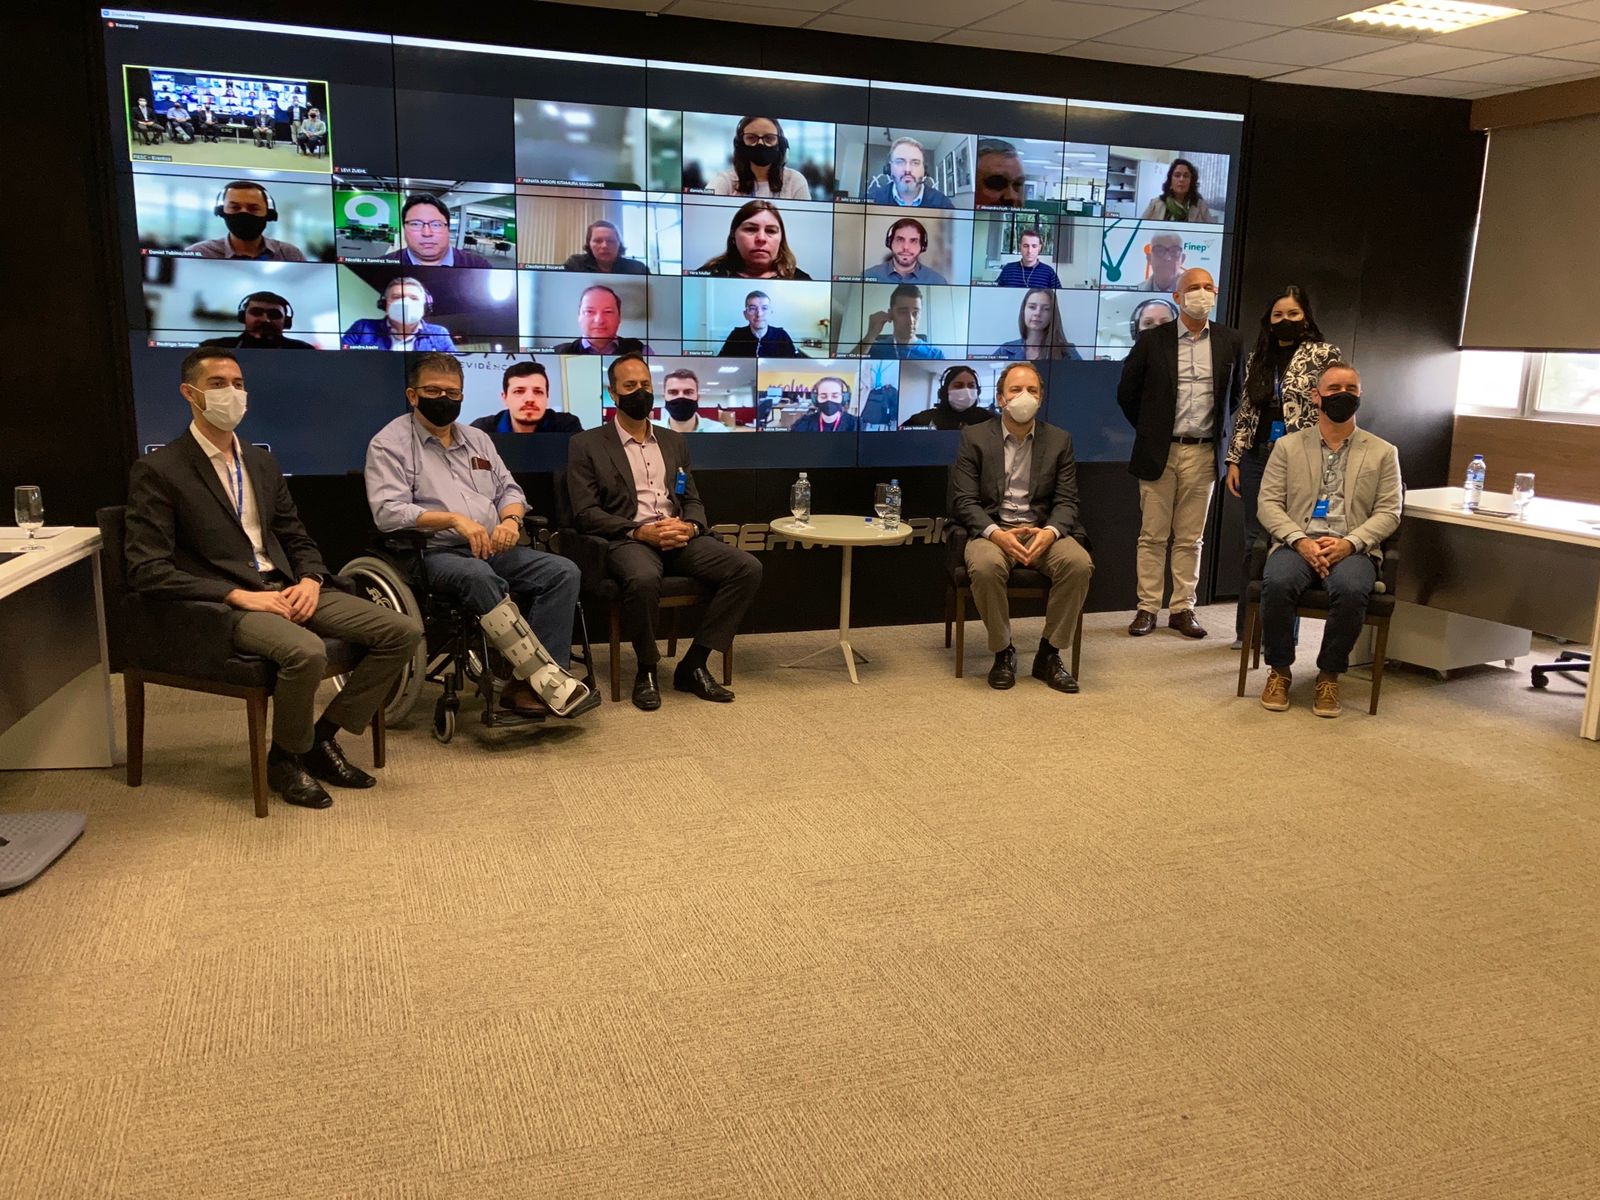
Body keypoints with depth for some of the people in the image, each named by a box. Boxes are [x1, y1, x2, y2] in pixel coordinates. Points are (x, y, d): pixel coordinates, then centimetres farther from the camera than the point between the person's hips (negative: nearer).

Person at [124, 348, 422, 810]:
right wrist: (240, 595, -18)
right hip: (224, 605, -7)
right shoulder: (158, 471, -3)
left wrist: (310, 581, -2)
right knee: (307, 650, -37)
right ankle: (285, 758, -6)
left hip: (288, 590, 7)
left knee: (403, 630, -10)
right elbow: (147, 571, -10)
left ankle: (324, 736, 4)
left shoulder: (261, 462, 18)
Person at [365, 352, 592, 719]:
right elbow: (388, 511, -10)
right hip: (435, 554, -6)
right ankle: (549, 679, -38)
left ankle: (529, 683, -26)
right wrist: (454, 519, -21)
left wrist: (510, 518, -4)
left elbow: (509, 490, 21)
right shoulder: (390, 443, 3)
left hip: (494, 550, 6)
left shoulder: (477, 438, 22)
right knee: (480, 577, -39)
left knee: (563, 571, -19)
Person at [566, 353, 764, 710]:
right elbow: (586, 513, -3)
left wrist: (689, 526, -6)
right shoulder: (586, 445, 7)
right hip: (627, 541, -5)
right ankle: (647, 670, -14)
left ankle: (693, 664, -11)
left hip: (680, 539, 5)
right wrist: (640, 531, -16)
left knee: (748, 568, -20)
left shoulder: (674, 442, 22)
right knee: (643, 579, -40)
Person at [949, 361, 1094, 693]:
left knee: (1079, 563, -28)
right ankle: (1003, 652, -13)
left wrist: (1049, 533, -19)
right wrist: (996, 534, -22)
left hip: (1043, 531, 2)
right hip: (992, 529, -2)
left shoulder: (1059, 440, 10)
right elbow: (964, 501, -4)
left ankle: (1049, 654, -11)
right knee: (985, 566, -36)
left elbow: (1066, 501, 4)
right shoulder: (974, 438, 4)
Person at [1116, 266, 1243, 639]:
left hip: (1203, 453, 1)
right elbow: (1127, 392, 8)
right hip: (1158, 453, -1)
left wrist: (1220, 431, 10)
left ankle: (1183, 608, 14)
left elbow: (1236, 394, 15)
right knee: (1153, 536, 3)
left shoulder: (1229, 341, 5)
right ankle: (1147, 608, 10)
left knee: (1190, 538, 7)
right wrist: (1149, 430, 9)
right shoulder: (1152, 340, 0)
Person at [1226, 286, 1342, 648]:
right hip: (1257, 458, 4)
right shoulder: (1257, 358, 13)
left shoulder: (1324, 354, 0)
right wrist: (1234, 459, 8)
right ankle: (1248, 628, 16)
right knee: (1254, 542, 8)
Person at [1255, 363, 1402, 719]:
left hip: (1352, 548, 0)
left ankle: (1329, 676, -13)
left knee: (1351, 590, -35)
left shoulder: (1382, 452, 13)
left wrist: (1349, 543, -13)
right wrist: (1301, 541, -12)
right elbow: (1268, 504, 5)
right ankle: (1279, 671, -11)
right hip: (1297, 543, 1)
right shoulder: (1288, 446, 13)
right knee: (1277, 583, -33)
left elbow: (1389, 512, 6)